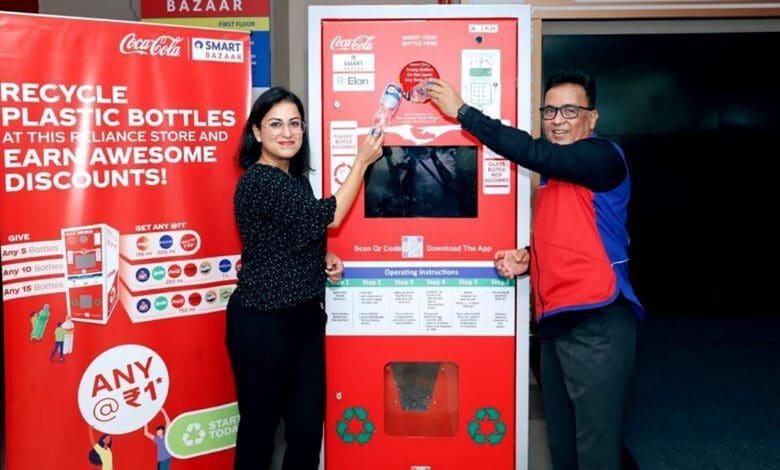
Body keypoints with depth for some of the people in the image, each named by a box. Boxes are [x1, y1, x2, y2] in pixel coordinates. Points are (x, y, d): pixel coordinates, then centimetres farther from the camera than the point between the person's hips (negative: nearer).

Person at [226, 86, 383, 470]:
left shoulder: (296, 178, 10)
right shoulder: (258, 180, -17)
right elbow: (326, 217, -18)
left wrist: (326, 258, 3)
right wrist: (362, 161, -10)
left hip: (305, 316, 8)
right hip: (262, 322, -8)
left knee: (309, 424, 12)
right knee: (260, 425, 6)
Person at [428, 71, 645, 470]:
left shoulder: (603, 157, -8)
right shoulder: (551, 176, 17)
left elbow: (532, 152, -21)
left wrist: (462, 111, -14)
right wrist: (527, 259, 6)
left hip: (597, 321, -8)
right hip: (555, 322, 9)